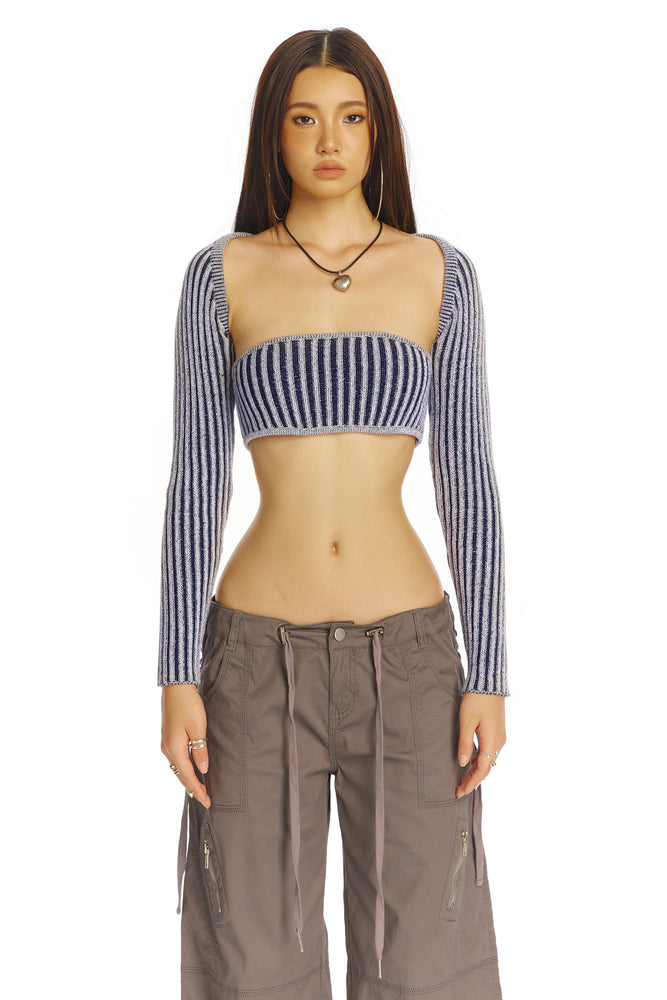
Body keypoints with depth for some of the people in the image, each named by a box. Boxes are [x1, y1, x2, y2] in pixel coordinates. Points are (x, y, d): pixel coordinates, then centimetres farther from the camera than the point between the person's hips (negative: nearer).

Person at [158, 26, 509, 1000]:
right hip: (260, 660, 0)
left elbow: (468, 481, 2)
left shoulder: (442, 273, 4)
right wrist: (177, 676, -5)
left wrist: (489, 675, -3)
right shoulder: (221, 275, 2)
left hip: (407, 656, 1)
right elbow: (195, 482, 0)